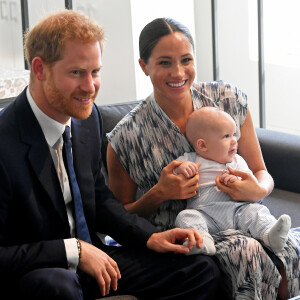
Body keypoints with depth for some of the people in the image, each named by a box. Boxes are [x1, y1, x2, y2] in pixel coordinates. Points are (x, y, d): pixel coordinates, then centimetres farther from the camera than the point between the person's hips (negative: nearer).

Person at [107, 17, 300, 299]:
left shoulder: (230, 100, 1)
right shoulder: (126, 138, -7)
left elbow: (261, 173, 10)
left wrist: (258, 190, -14)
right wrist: (160, 193, -16)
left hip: (235, 220, 3)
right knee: (245, 250, -32)